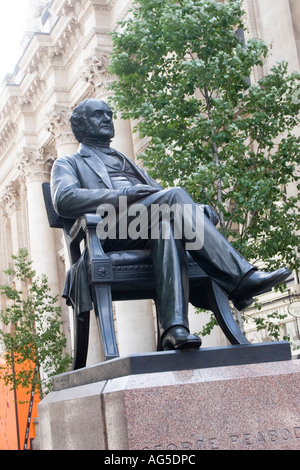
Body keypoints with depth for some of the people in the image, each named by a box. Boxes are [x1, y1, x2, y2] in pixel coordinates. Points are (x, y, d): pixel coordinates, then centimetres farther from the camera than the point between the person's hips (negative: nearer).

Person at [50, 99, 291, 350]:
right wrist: (123, 194, -15)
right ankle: (242, 277, -36)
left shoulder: (127, 162, 40)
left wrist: (195, 208, 2)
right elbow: (64, 200, -2)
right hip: (111, 230, -4)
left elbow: (159, 194, 26)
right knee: (175, 194, -29)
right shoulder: (68, 163, 22)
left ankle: (175, 329, -51)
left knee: (167, 225, -35)